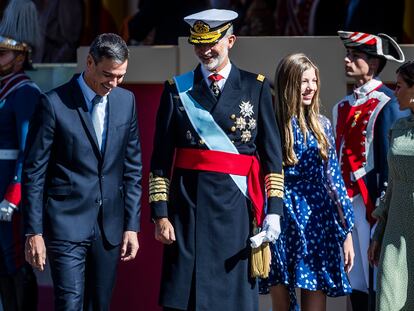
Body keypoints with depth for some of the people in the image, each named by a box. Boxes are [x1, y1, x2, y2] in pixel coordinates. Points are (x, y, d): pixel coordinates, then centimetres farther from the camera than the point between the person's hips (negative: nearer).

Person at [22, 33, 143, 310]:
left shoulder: (126, 101, 7)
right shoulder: (54, 104, -8)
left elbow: (133, 167, 11)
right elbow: (34, 172, -5)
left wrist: (132, 225, 7)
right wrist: (34, 232, -7)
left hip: (110, 225, 5)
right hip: (67, 224, -5)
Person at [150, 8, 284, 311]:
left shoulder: (256, 87, 7)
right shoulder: (177, 89, 7)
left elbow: (273, 154, 5)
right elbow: (161, 159, 5)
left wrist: (274, 209, -4)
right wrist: (161, 214, -2)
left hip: (236, 207, 0)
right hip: (188, 207, 0)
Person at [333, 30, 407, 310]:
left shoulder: (385, 104, -7)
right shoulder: (343, 107, 16)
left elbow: (388, 159, -11)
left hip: (370, 203, -7)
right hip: (345, 203, 8)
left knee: (376, 285, -5)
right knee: (355, 284, 9)